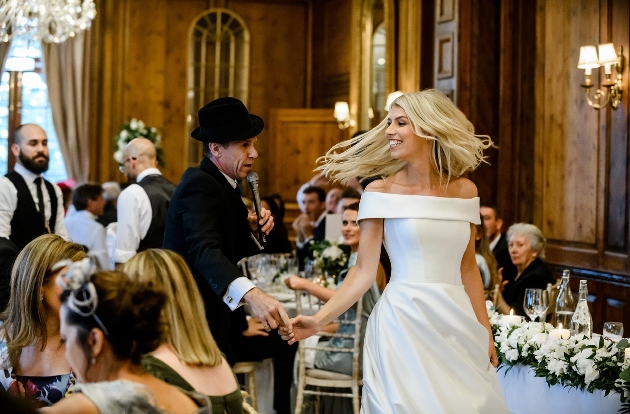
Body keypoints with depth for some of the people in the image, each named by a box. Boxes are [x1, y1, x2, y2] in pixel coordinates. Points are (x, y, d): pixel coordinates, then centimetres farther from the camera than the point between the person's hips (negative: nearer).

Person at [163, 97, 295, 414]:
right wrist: (251, 294, -55)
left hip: (219, 316, 10)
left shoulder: (225, 184, 9)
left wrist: (253, 229, -5)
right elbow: (205, 250, -39)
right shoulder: (199, 187, -21)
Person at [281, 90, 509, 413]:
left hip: (457, 324, 4)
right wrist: (319, 320, -16)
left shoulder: (464, 190, 7)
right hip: (403, 323, -3)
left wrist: (485, 332, 12)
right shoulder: (381, 191, -3)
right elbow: (364, 271, -6)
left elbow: (467, 268, 13)